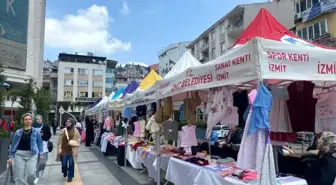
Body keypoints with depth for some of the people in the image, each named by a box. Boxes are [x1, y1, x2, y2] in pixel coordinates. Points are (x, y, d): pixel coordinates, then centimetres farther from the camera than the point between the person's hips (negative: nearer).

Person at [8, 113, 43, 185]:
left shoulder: (36, 131, 0)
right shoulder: (18, 132, 2)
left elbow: (40, 143, 6)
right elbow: (13, 145, 9)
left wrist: (41, 153, 2)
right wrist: (11, 156, 8)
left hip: (32, 154, -1)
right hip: (19, 154, 2)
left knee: (31, 174, -7)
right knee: (19, 176, 3)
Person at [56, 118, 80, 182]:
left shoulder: (75, 131, -4)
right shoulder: (63, 130, -1)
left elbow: (78, 139, 3)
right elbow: (60, 141, 3)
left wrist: (74, 143, -13)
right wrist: (59, 149, -1)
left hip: (72, 151, -1)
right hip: (64, 151, 1)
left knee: (71, 164, 6)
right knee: (64, 164, 10)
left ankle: (70, 176, 25)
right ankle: (65, 172, 42)